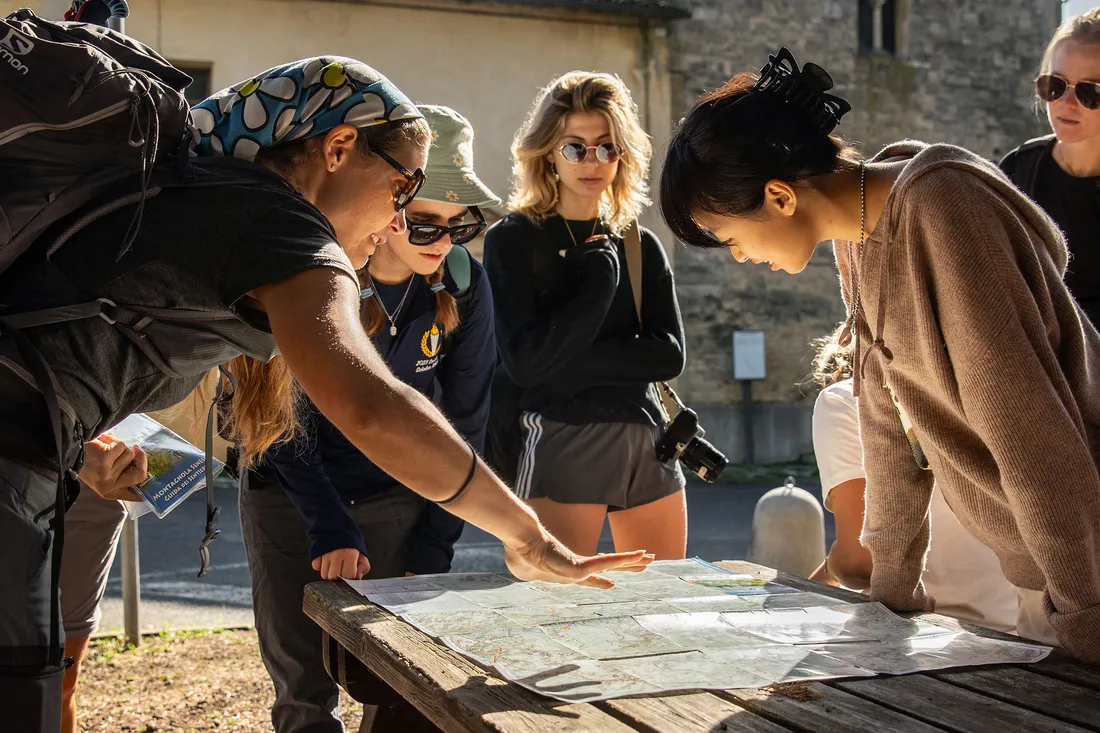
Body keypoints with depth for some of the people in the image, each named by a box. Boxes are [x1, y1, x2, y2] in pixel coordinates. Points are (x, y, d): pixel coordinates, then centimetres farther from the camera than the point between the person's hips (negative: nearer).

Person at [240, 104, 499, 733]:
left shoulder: (464, 286, -9)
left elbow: (464, 423, -3)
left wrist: (433, 549, -6)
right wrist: (330, 529, -22)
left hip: (399, 501, 2)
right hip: (291, 499, -2)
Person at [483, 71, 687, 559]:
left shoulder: (642, 247, 11)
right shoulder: (513, 239, -2)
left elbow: (670, 355, -1)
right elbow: (524, 361, -13)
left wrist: (572, 357, -11)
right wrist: (599, 280, -13)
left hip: (649, 445, 5)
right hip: (560, 443, -4)